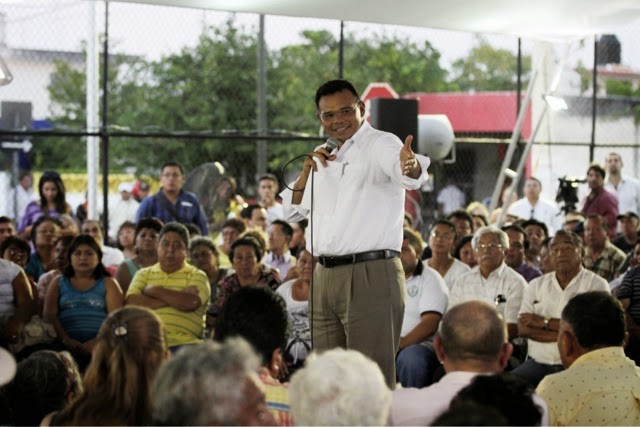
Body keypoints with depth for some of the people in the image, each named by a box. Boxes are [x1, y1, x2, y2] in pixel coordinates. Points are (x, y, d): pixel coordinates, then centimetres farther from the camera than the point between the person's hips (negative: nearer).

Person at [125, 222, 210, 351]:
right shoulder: (143, 274, 20)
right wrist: (177, 298, -4)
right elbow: (132, 302, 0)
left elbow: (191, 303, -9)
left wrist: (154, 291, 0)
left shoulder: (197, 276, 12)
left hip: (183, 343, -1)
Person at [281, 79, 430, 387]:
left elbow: (404, 173, -27)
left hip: (371, 275, -7)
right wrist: (306, 173, 5)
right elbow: (291, 213, 22)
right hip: (325, 277, 8)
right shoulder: (326, 160, 18)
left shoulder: (380, 145, -5)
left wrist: (411, 166, -51)